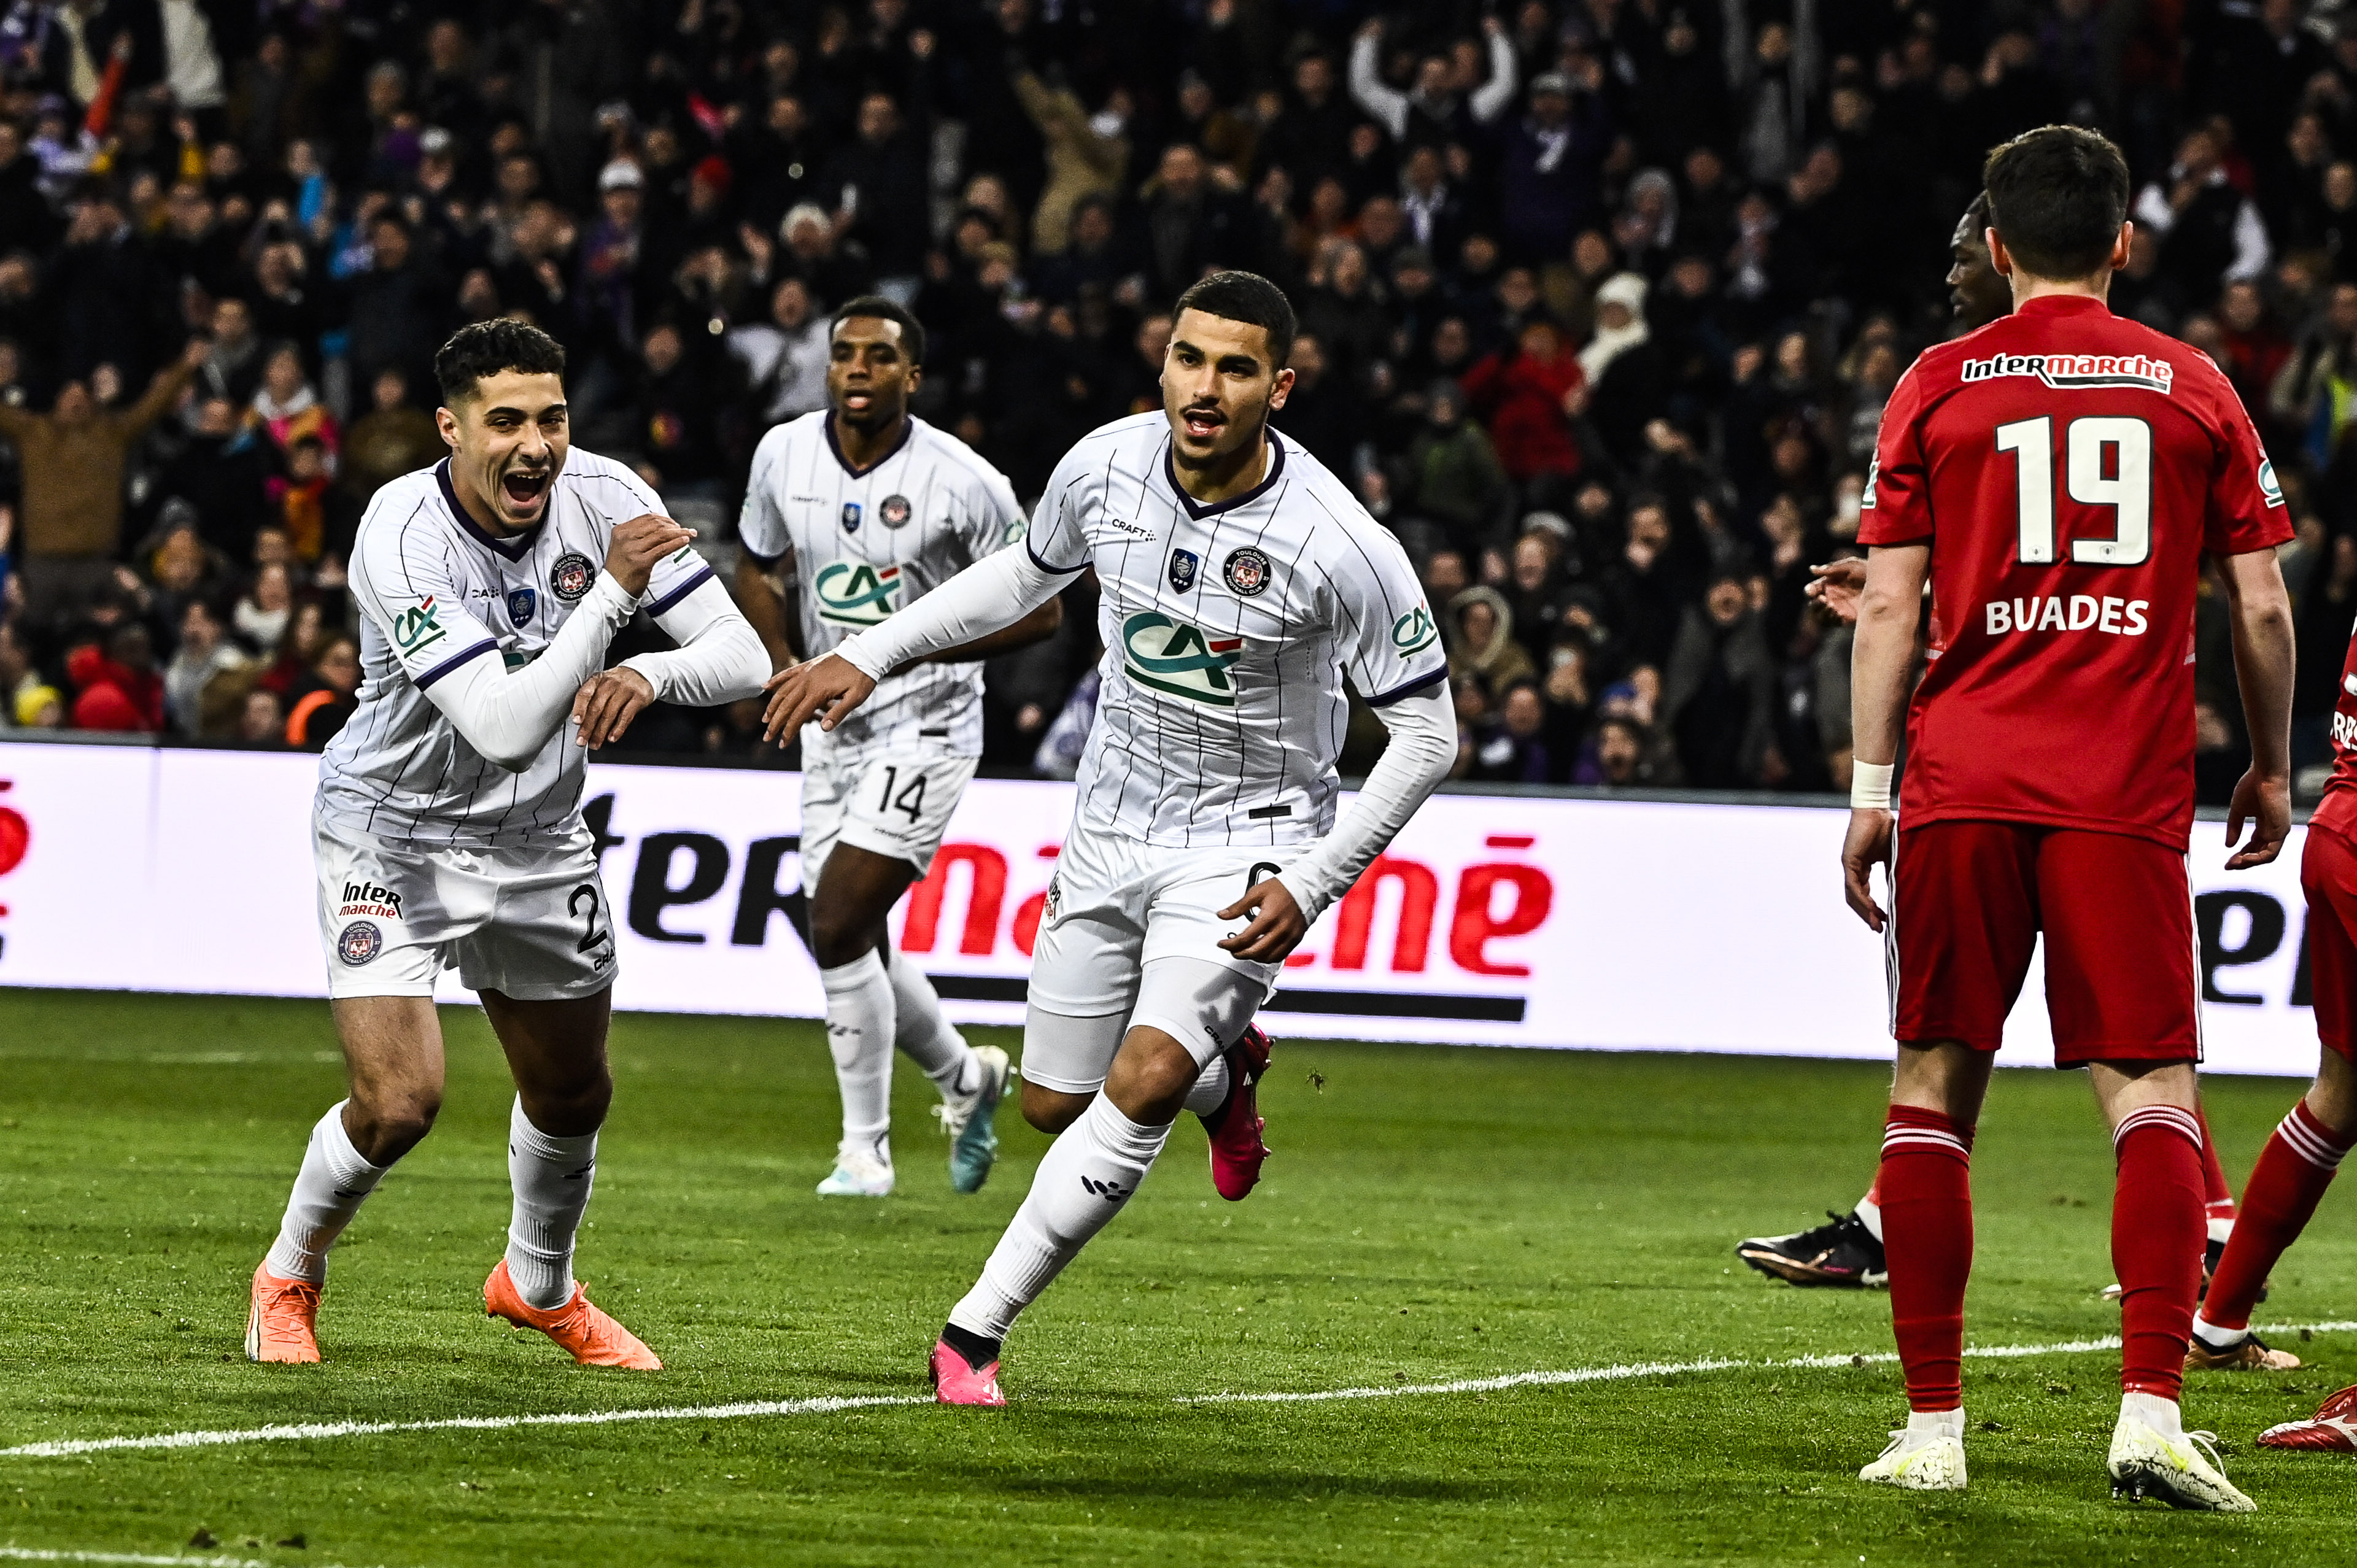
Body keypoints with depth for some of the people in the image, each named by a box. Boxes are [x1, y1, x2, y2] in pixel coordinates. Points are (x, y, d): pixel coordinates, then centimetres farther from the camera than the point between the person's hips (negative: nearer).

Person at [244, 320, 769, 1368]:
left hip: (540, 840, 5)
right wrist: (611, 594, -38)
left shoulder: (601, 497, -14)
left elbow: (741, 655, -13)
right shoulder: (403, 536, -30)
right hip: (394, 835, -5)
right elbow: (504, 728, -37)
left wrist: (648, 674, -33)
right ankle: (289, 1279, 13)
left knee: (573, 1095, 17)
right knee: (397, 1104, -16)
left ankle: (539, 1286, 47)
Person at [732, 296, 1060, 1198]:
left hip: (924, 725, -6)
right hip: (831, 725, 6)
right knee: (853, 944, 8)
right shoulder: (783, 456, -1)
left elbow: (1040, 609, -8)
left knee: (838, 925, -17)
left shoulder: (961, 482, -15)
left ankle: (866, 1148, -4)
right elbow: (758, 572, 17)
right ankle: (963, 1077, 36)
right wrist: (784, 664, -1)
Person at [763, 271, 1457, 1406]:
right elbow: (1027, 574, 14)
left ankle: (975, 1332, -15)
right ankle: (1224, 1073, 44)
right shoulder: (1104, 468, -10)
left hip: (1245, 842, -5)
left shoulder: (1345, 550, -23)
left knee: (1143, 1084, -24)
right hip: (1110, 831, 5)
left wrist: (1309, 888, -18)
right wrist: (868, 655, 9)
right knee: (1055, 1104, 10)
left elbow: (1426, 734, -13)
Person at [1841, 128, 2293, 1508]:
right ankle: (2151, 1410, -17)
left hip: (1962, 784, 1)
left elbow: (1889, 607, 2)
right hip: (2126, 795, -1)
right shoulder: (2194, 389, 7)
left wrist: (1869, 791, 6)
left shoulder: (1937, 389, 6)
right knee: (2154, 1094, -2)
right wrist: (2272, 768, 20)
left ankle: (1933, 1427, 6)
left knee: (1935, 1090, 8)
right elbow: (2261, 606, 7)